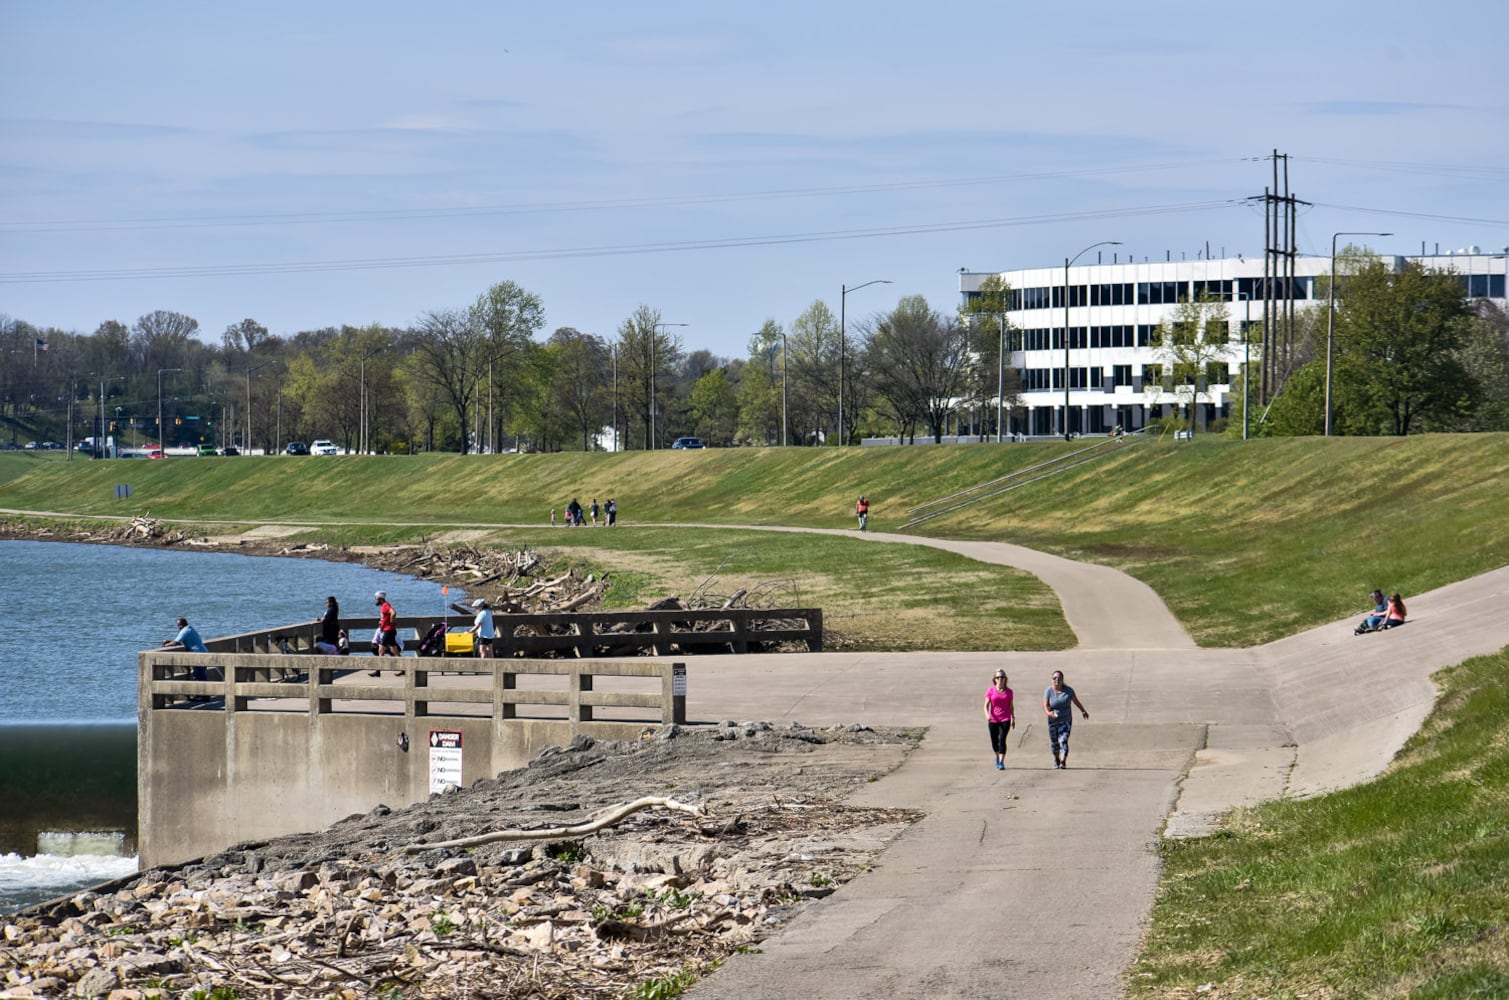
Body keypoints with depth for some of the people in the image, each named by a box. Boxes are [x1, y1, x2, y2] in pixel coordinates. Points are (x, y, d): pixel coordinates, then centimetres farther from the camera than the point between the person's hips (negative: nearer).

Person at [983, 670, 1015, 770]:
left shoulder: (1008, 691, 3)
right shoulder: (991, 690, -1)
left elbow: (1011, 706, 13)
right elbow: (986, 705, -3)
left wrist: (1013, 719, 16)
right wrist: (987, 715, -20)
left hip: (1005, 720, -1)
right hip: (993, 720, 1)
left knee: (1002, 739, -15)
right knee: (994, 742, 10)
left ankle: (1001, 762, -15)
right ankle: (997, 757, 40)